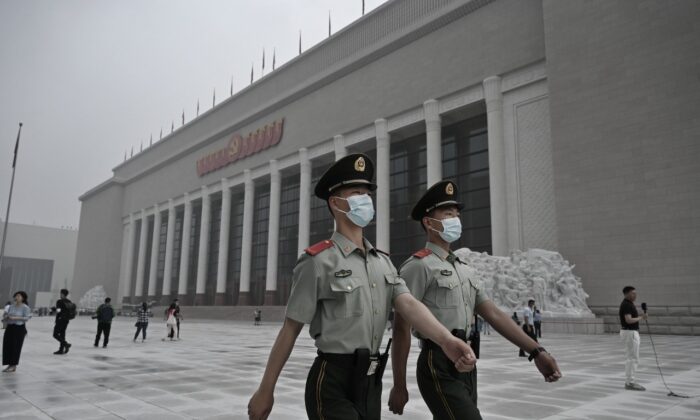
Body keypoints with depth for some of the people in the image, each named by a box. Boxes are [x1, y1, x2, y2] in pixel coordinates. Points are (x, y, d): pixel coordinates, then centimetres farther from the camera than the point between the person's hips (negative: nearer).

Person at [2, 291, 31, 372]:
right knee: (7, 345, 4)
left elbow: (27, 318, -14)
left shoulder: (25, 307, -6)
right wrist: (6, 317, -7)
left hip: (19, 328, -6)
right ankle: (9, 364, 16)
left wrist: (15, 318, -21)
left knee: (16, 346, -2)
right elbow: (6, 316, 16)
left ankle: (14, 365, 8)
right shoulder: (11, 306, 12)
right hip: (10, 327, 6)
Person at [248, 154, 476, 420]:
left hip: (370, 383, 7)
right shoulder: (318, 261, -12)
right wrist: (265, 390, -5)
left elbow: (408, 304, -7)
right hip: (332, 384, -7)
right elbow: (290, 329, -9)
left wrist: (445, 339, -25)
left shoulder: (382, 261, 9)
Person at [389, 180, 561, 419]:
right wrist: (399, 386, -13)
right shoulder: (419, 266, -11)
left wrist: (536, 351, 3)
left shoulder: (465, 270, 15)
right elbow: (401, 328, -13)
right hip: (439, 368, -8)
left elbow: (493, 314, 11)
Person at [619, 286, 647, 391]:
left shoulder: (628, 304, 15)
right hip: (630, 333, -10)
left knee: (630, 358, 12)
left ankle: (629, 381, 17)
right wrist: (641, 318, -15)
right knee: (633, 358, -7)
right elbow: (628, 320, -27)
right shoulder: (627, 305, -18)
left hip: (631, 332, 10)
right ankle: (630, 383, -3)